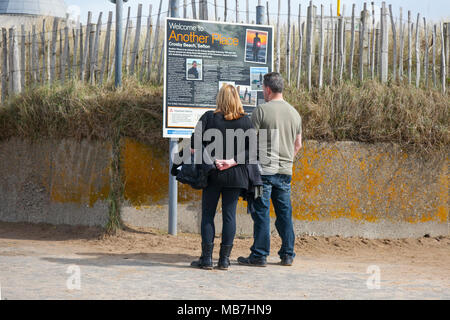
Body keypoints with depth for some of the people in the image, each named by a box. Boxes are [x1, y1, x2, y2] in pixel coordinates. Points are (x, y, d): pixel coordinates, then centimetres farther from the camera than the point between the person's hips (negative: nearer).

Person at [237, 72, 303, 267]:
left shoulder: (261, 110, -8)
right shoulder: (294, 113, 11)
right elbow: (298, 145, 18)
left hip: (264, 169, -5)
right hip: (285, 171, 5)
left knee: (261, 213, -2)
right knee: (285, 213, 10)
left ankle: (259, 255, 0)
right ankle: (287, 255, 13)